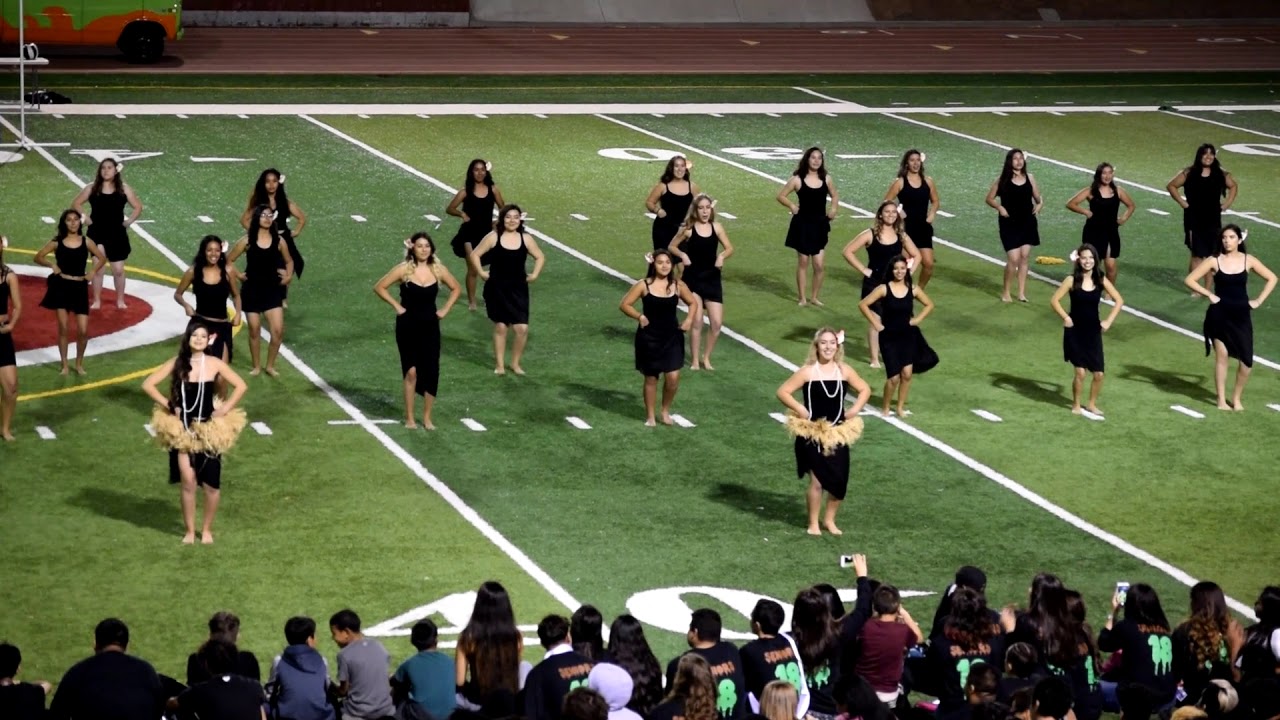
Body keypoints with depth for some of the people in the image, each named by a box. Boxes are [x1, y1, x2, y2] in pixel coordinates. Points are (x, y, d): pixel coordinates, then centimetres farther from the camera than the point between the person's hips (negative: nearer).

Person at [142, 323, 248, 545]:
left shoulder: (214, 364, -5)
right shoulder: (177, 364, -4)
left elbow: (241, 386, 2)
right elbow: (148, 384, -2)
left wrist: (225, 409, -4)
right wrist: (168, 405, -6)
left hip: (209, 430, 0)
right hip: (183, 430, 0)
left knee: (211, 484, 4)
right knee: (188, 481, -2)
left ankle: (207, 529, 23)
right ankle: (190, 530, 13)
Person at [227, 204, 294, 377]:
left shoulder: (278, 241, 0)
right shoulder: (247, 241, -5)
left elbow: (289, 261, 16)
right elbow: (229, 260, 1)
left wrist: (289, 276, 2)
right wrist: (238, 275, -6)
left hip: (273, 290, 1)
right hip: (252, 290, -1)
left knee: (278, 331, -7)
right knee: (254, 330, 6)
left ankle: (270, 365, 10)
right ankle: (256, 366, 20)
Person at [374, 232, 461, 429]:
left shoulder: (438, 270, -1)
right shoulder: (404, 269, -9)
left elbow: (456, 289, 14)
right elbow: (379, 287, -5)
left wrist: (445, 309, 5)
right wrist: (396, 306, -8)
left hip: (430, 326, 3)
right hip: (408, 326, -3)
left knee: (430, 372, 1)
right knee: (411, 371, -5)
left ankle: (427, 418, 12)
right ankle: (409, 417, 4)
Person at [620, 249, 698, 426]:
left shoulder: (678, 286, 0)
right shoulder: (644, 286, -8)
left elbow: (693, 302, 15)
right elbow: (624, 304, -6)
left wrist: (689, 319, -1)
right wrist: (639, 316, -17)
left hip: (672, 337, 2)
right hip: (649, 337, -2)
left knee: (673, 377, -5)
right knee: (651, 378, 7)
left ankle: (666, 411, 19)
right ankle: (650, 416, 22)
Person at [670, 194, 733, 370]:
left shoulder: (716, 227, 0)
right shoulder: (688, 229, -7)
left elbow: (729, 248, 6)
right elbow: (672, 246, 2)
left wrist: (722, 256, -14)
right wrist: (683, 255, -16)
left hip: (712, 279, 3)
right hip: (693, 278, -3)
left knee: (717, 323, 0)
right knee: (697, 321, -5)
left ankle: (706, 357, 20)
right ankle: (695, 360, 10)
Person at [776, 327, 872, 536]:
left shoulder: (844, 371, 0)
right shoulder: (808, 372, -11)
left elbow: (865, 389, 15)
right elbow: (783, 392, -10)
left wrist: (856, 408, 1)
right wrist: (799, 409, -17)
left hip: (837, 434, 4)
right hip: (812, 434, -4)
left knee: (839, 481, 5)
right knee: (817, 481, -6)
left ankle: (829, 520, 25)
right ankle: (813, 523, 12)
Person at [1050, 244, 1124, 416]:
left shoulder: (1101, 280, -2)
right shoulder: (1072, 280, -9)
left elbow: (1119, 301, 6)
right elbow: (1054, 300, -9)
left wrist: (1109, 320, -2)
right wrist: (1065, 318, -16)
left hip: (1093, 331, 3)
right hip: (1075, 331, -3)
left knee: (1099, 373, 3)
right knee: (1080, 372, -7)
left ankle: (1092, 404, 24)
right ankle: (1076, 405, 14)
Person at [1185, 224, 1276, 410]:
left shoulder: (1248, 261, -1)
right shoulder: (1214, 261, -6)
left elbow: (1272, 278, 8)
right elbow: (1190, 280, -7)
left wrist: (1258, 301, 0)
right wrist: (1209, 295, -12)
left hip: (1241, 315, 2)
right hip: (1220, 314, -2)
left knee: (1246, 360, -2)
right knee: (1221, 356, 0)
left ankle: (1236, 398, 17)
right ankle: (1221, 400, 10)